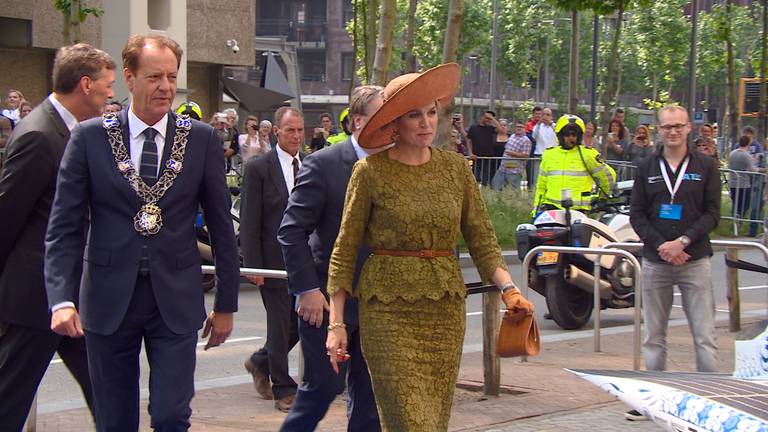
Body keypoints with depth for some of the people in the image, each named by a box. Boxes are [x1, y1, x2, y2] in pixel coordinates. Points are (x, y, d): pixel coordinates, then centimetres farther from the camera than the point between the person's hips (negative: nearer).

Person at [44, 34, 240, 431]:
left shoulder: (202, 139, 1)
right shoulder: (89, 137, -2)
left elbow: (221, 226, 7)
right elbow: (64, 227, -3)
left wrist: (226, 304, 7)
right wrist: (62, 299, -16)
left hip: (175, 301, 0)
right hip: (109, 301, 0)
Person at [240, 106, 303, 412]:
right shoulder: (258, 168, -5)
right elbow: (249, 222, -7)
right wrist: (253, 265, -12)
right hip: (275, 259, -5)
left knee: (303, 322, 9)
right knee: (280, 325, 2)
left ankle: (260, 361, 33)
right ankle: (283, 390, 14)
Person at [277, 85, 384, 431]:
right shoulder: (323, 165, -10)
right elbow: (291, 231, -12)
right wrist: (307, 289, -16)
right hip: (329, 299, -5)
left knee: (369, 393, 9)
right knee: (323, 387, -1)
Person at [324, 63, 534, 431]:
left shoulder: (455, 167, 8)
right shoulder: (370, 171, -3)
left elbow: (481, 238, 8)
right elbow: (344, 250, 0)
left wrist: (508, 287, -8)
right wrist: (336, 324, -4)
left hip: (446, 309, 4)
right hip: (388, 311, -4)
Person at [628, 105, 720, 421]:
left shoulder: (705, 167, 3)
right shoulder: (647, 168, 8)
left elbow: (712, 213, -1)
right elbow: (636, 215, 6)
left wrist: (683, 242, -14)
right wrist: (660, 245, -9)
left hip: (695, 261, -2)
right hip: (655, 262, 2)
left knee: (704, 336, -3)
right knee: (653, 336, 8)